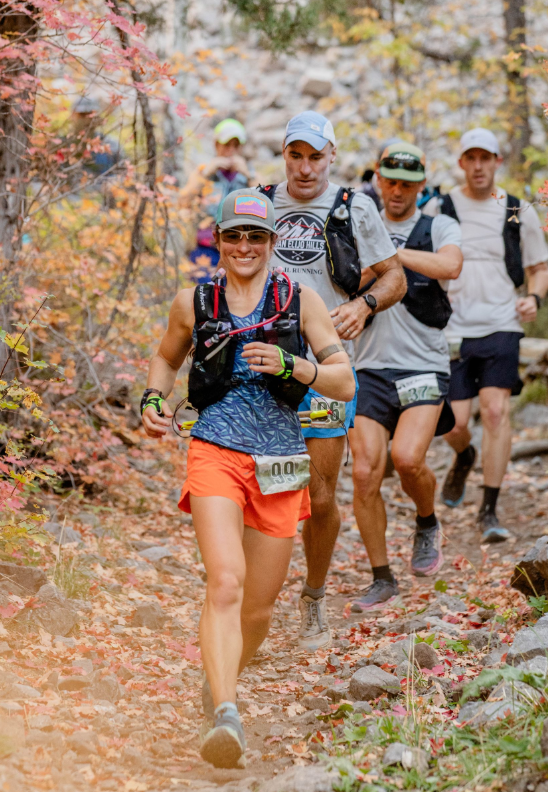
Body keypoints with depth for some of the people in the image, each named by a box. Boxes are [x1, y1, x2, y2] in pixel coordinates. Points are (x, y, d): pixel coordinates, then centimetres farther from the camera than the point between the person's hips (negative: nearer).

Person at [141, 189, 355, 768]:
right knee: (225, 584, -23)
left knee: (259, 606, 10)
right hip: (216, 455, -1)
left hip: (280, 464, 2)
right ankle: (224, 717, -31)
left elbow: (345, 384, -1)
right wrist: (153, 399, 7)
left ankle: (218, 682, 38)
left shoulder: (302, 301, 3)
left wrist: (290, 365, -17)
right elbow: (166, 358, 26)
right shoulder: (193, 304, 7)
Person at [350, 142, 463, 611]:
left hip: (424, 366, -2)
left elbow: (450, 266, -16)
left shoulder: (440, 228, 6)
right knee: (365, 472, -8)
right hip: (372, 368, 3)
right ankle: (382, 580, 6)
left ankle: (428, 524, 12)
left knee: (408, 458, -22)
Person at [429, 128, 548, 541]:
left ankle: (490, 511, -7)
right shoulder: (439, 209, 4)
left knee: (496, 411, -15)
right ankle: (464, 457, 37)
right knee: (455, 422, -2)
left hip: (501, 325, 0)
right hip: (452, 330, 0)